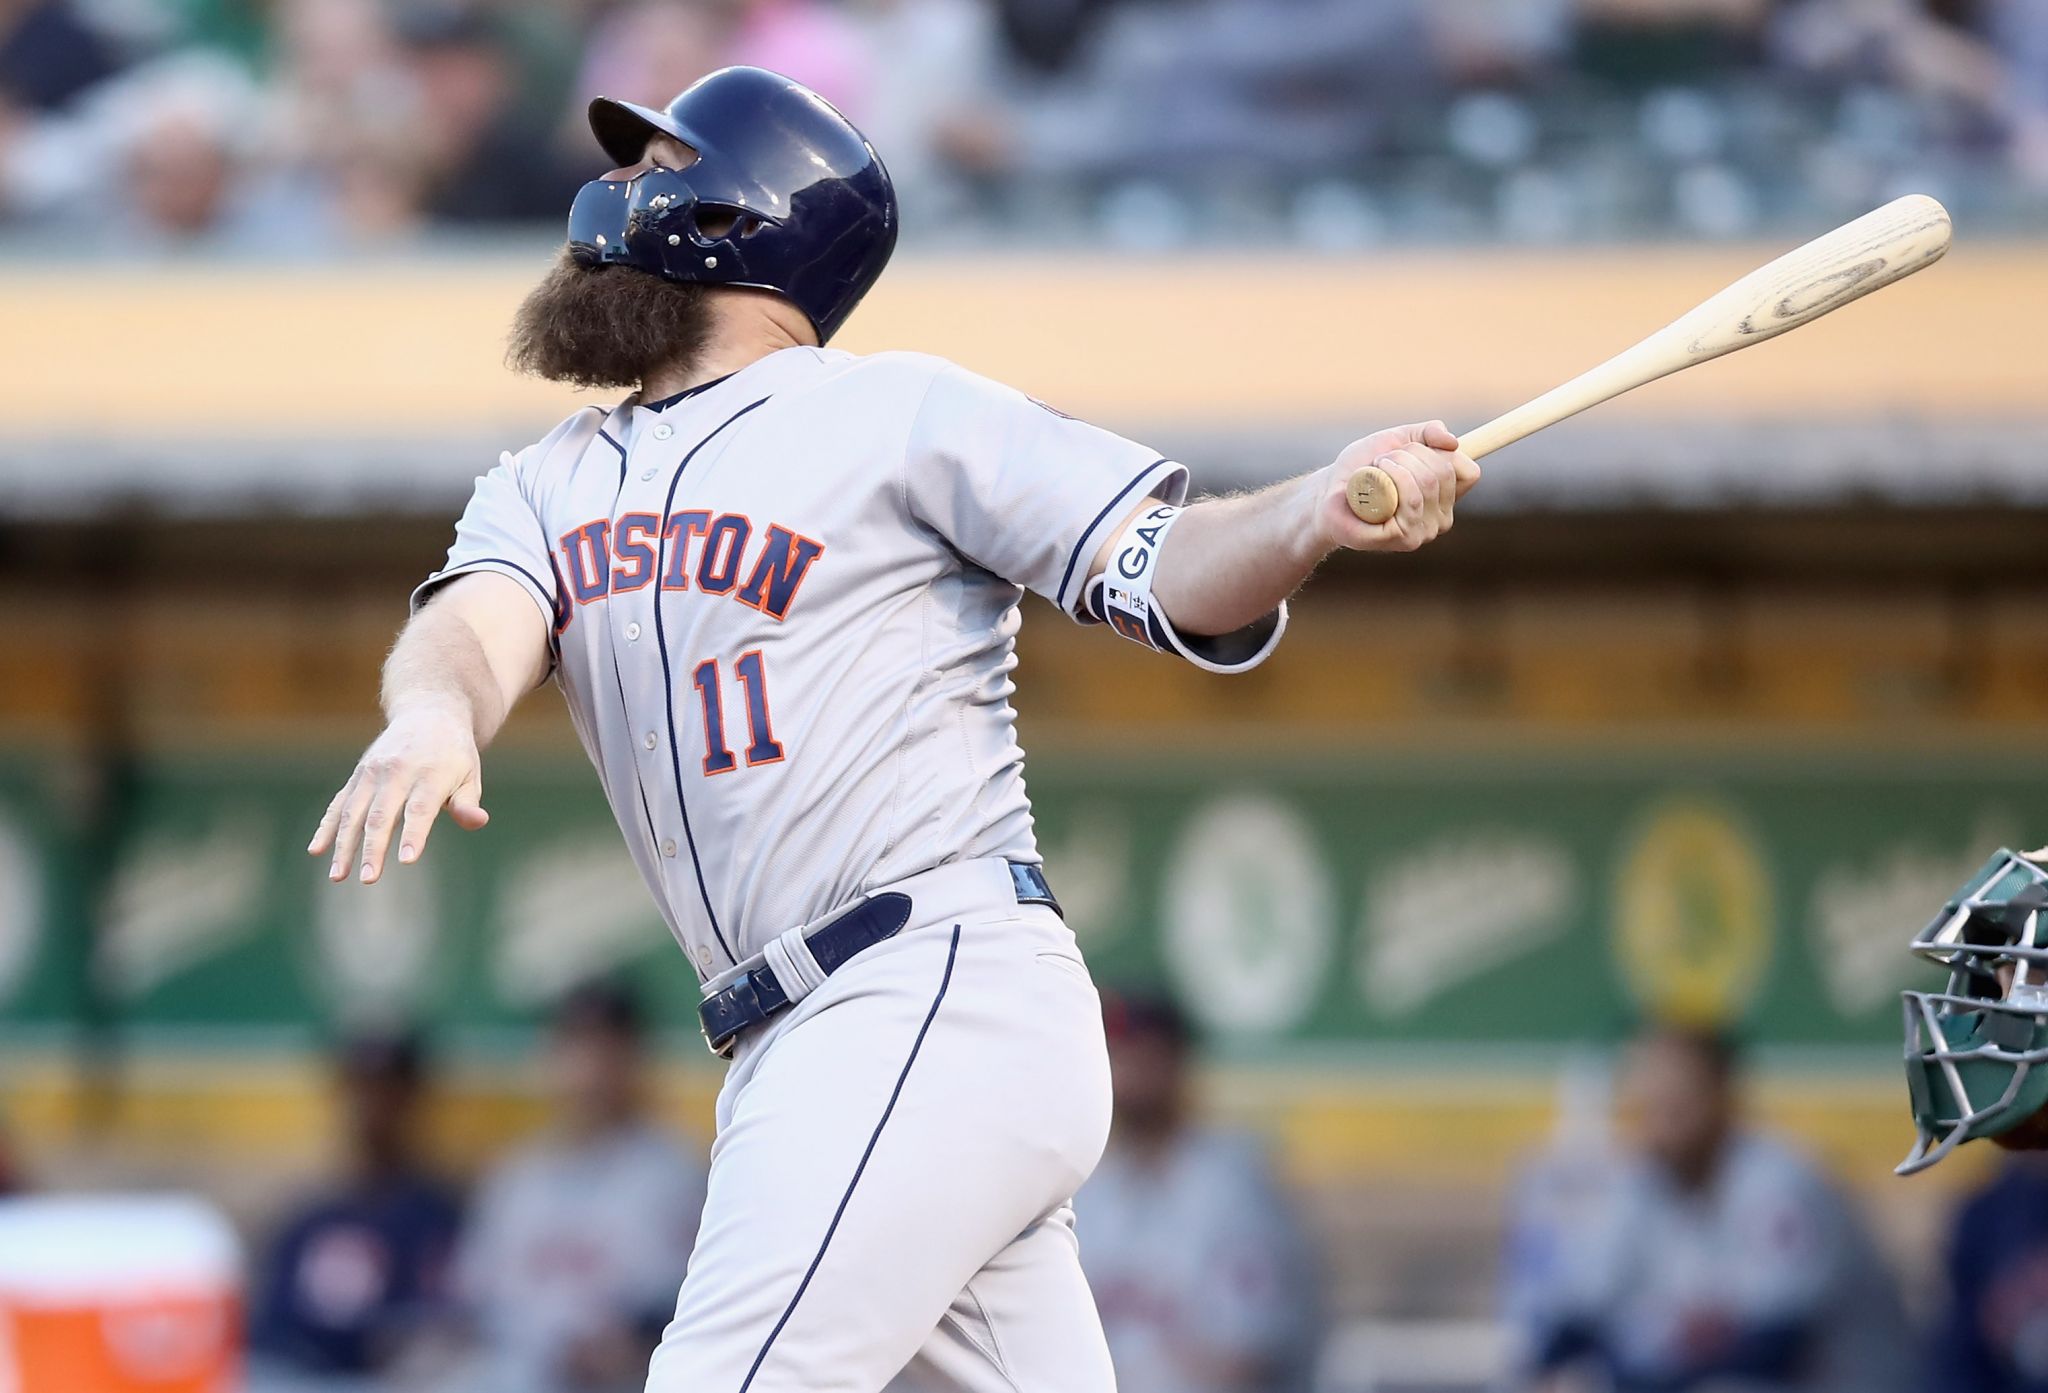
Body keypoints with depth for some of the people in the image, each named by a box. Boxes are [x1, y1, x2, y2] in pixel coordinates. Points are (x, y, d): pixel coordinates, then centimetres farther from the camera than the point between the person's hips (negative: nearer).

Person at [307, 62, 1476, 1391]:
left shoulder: (900, 411, 1)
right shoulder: (548, 484, 19)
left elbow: (1158, 572, -6)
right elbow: (478, 624, -1)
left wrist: (1320, 514, -27)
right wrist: (434, 710, -26)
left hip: (943, 991, -7)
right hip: (797, 1038, 7)